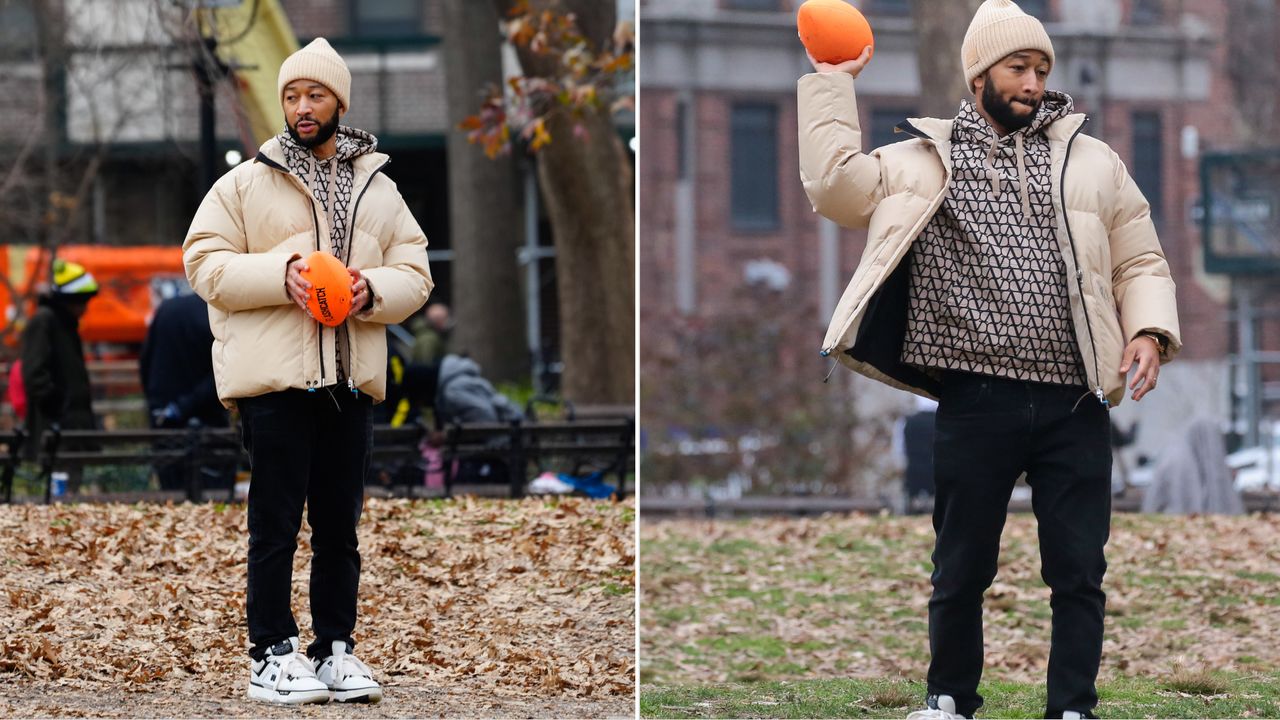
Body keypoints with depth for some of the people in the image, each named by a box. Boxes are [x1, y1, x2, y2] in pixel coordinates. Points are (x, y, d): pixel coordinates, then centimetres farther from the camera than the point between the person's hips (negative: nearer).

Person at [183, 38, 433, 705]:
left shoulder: (379, 190, 14)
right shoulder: (245, 184, 3)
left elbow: (415, 273, 12)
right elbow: (205, 262, -2)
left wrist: (374, 291, -11)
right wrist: (280, 274, -17)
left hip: (352, 377, 4)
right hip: (275, 375, -4)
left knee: (339, 524, 9)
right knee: (276, 523, -2)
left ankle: (335, 648, 17)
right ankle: (271, 655, 3)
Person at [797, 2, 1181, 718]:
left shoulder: (1094, 162, 10)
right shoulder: (924, 161, 6)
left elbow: (1141, 262, 12)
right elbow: (836, 184, -6)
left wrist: (1149, 331, -6)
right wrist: (832, 85, -2)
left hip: (1075, 407, 1)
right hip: (976, 406, -1)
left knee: (1079, 571, 2)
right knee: (961, 570, 10)